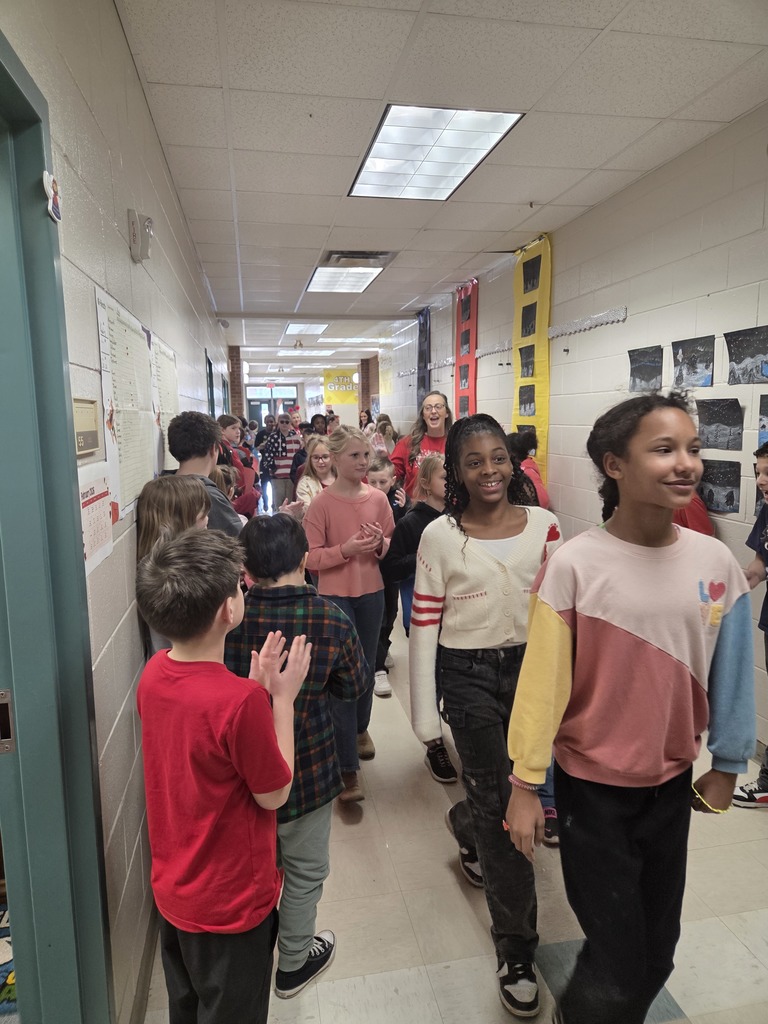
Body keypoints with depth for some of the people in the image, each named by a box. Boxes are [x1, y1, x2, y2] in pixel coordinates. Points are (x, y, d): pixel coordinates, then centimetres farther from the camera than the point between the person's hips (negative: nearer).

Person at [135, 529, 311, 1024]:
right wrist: (283, 696, -16)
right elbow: (274, 793, -19)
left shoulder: (154, 672, -11)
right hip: (232, 900, -6)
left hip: (173, 887, 7)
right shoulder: (241, 700, -35)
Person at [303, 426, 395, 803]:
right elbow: (310, 558, -11)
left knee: (366, 669, 18)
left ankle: (360, 727, 46)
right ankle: (348, 770, 6)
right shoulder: (321, 504, -11)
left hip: (372, 594, 4)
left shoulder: (378, 498, 1)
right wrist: (346, 550, -25)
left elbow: (393, 544, 10)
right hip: (335, 596, -4)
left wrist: (379, 544, -12)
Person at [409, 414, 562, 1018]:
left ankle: (467, 827, 55)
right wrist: (424, 710, -5)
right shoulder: (440, 536, -9)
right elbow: (424, 624, -6)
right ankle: (516, 949, 25)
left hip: (530, 667, 3)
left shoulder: (543, 524, -3)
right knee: (499, 807, 4)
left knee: (496, 789, 17)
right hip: (468, 676, -3)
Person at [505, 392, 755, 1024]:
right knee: (616, 965, 8)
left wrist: (727, 764, 11)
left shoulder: (716, 563, -9)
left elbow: (730, 673, 2)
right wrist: (525, 783, -9)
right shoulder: (574, 566, -21)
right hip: (592, 786, -4)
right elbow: (542, 681, -16)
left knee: (656, 952, 21)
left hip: (673, 782, 4)